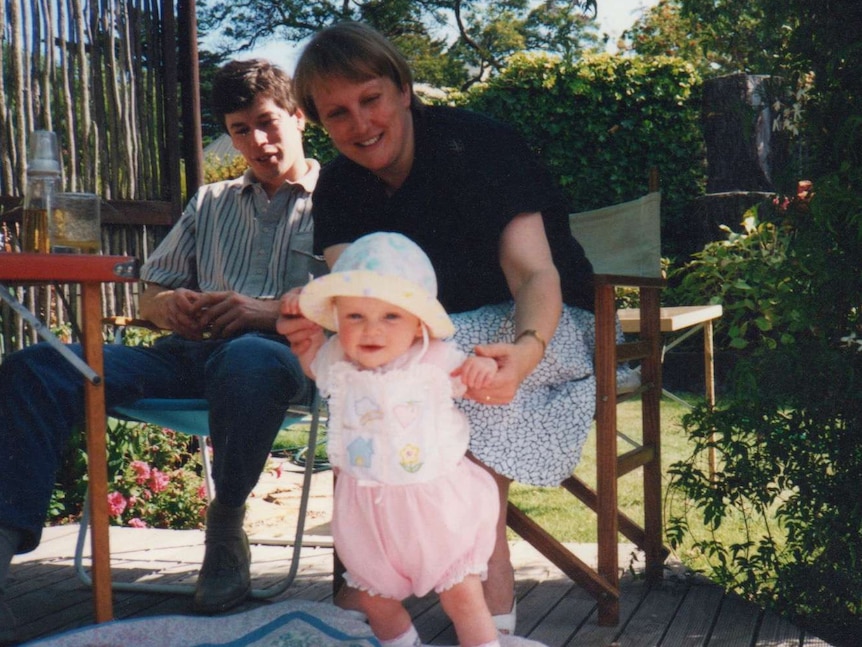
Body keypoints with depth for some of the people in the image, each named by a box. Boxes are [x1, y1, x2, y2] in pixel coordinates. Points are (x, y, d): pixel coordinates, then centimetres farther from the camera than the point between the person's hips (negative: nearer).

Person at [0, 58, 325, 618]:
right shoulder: (210, 204, 30)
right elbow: (148, 295, 27)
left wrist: (271, 311, -16)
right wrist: (169, 304, 1)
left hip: (277, 353, -4)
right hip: (187, 355, 5)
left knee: (248, 361, -43)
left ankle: (227, 528, -22)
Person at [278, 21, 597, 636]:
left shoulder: (476, 145, -19)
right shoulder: (340, 185, -2)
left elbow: (536, 274, -28)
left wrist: (527, 348, -52)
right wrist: (314, 316, -42)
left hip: (546, 323, -5)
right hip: (442, 334, 5)